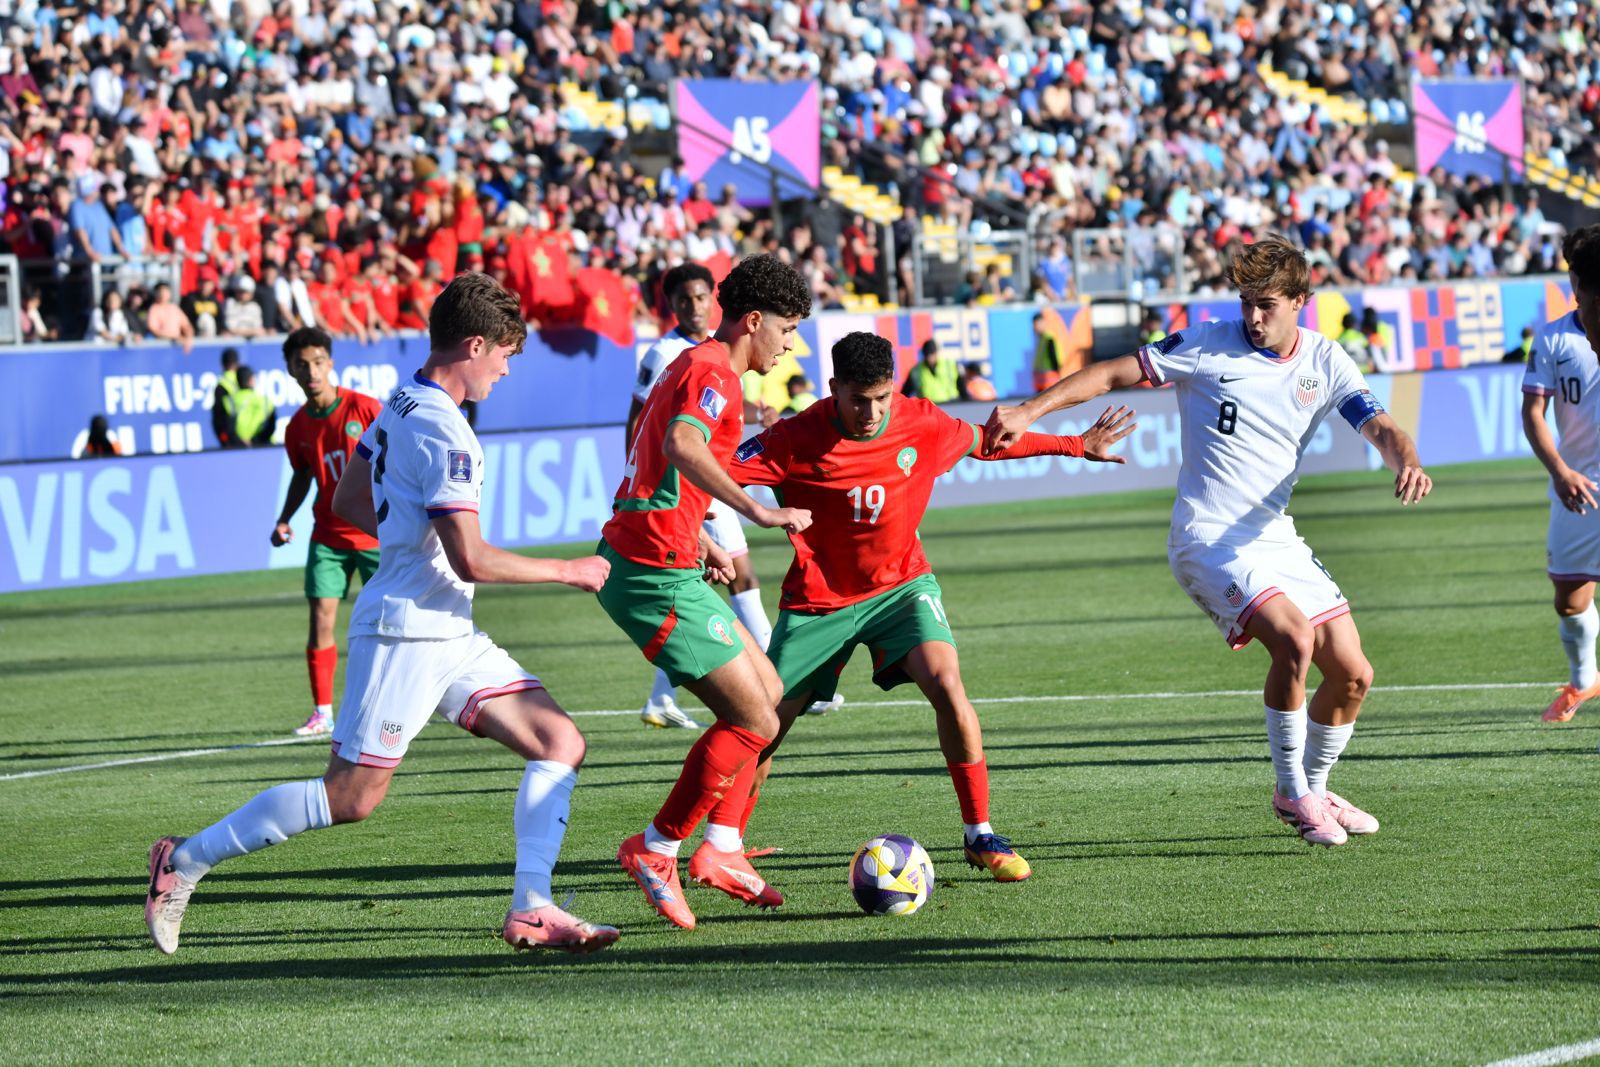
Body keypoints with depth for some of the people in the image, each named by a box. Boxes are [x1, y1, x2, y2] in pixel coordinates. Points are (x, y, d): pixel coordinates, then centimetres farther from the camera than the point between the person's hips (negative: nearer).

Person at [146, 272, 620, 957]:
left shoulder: (401, 406, 10)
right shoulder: (441, 434, -19)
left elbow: (348, 503, 21)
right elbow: (471, 561, -23)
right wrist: (567, 572, -12)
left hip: (450, 637, 10)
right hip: (406, 632, -10)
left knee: (560, 744, 2)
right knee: (352, 796, -5)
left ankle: (531, 911, -2)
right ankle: (188, 859, 6)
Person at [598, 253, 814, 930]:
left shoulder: (695, 366, 19)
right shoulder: (713, 374, -14)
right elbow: (681, 447, -35)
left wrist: (700, 546, 26)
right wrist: (756, 511, -41)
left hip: (664, 565, 11)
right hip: (655, 574, -11)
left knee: (767, 691, 17)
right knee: (754, 722, -10)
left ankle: (719, 850, 17)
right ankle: (656, 850, -1)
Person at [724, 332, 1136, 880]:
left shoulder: (923, 425, -11)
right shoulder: (798, 440, -22)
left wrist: (1076, 445, 17)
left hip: (902, 583, 1)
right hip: (819, 598, -1)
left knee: (946, 683, -23)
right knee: (767, 724, 0)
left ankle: (980, 835, -11)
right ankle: (722, 843, 20)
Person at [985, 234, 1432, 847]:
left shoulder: (1324, 362, 5)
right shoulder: (1207, 348, -6)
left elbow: (1379, 428, -4)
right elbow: (1113, 374, -5)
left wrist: (1407, 463, -28)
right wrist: (1028, 412, -15)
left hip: (1276, 539, 6)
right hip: (1208, 540, -6)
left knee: (1352, 673, 3)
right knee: (1295, 640, -27)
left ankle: (1313, 791, 27)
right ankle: (1292, 793, -12)